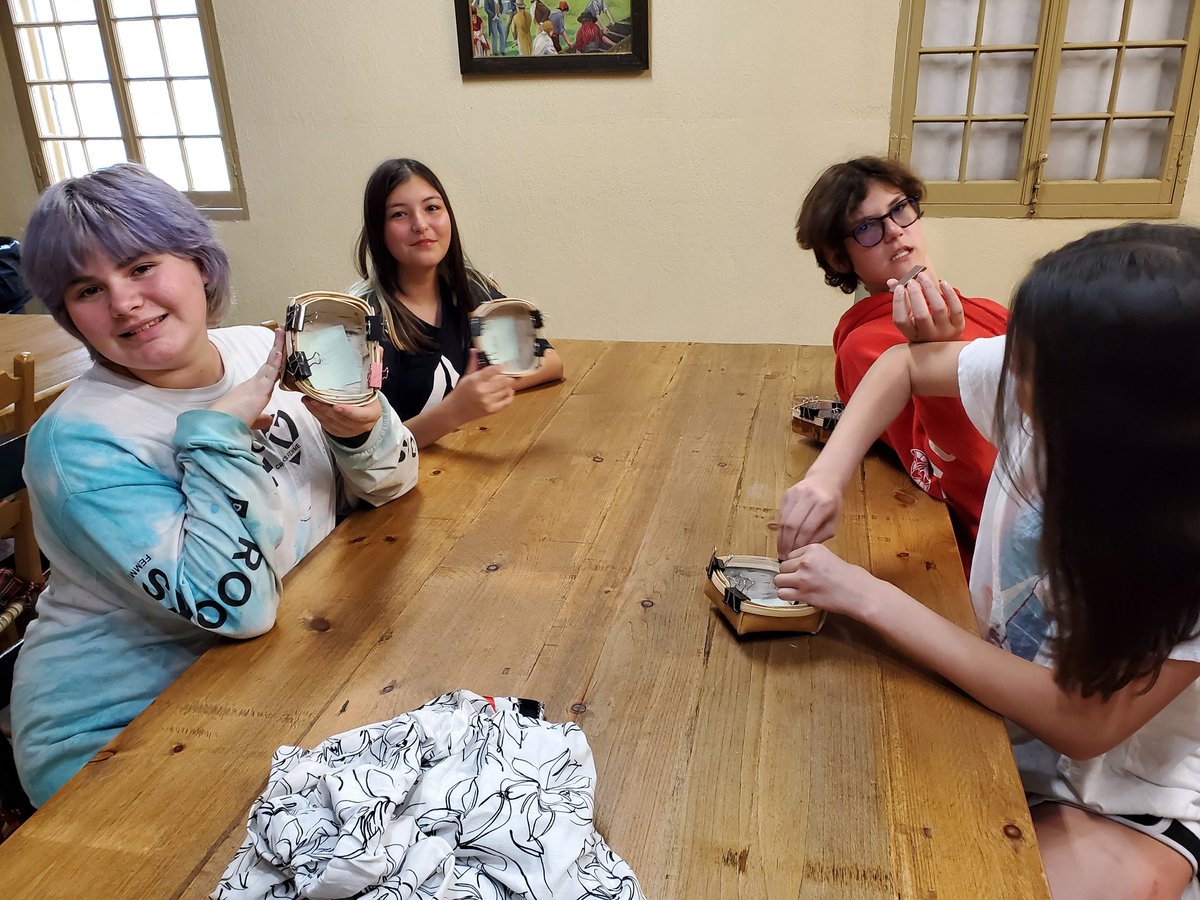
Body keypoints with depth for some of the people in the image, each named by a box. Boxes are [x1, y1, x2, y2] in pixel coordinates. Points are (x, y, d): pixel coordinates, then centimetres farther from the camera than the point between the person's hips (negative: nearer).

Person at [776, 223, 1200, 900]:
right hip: (994, 699, 3)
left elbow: (1084, 725, -28)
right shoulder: (1034, 383, -17)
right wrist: (828, 474, -16)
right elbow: (904, 366, 1)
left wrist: (869, 596, -28)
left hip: (1126, 786, -2)